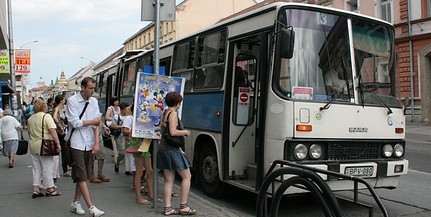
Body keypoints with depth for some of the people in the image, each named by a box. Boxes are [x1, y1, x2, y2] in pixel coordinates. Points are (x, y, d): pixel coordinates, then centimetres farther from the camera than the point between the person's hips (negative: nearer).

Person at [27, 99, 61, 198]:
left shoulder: (30, 118, 11)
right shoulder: (46, 116, -10)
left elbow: (29, 132, 18)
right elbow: (52, 130, -19)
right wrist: (58, 143, -19)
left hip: (33, 146, 6)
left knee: (36, 168, 13)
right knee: (47, 168, 3)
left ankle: (36, 189, 14)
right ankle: (50, 188, 11)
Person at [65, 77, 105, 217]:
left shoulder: (94, 102, 7)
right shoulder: (72, 101, -7)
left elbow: (96, 123, 2)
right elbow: (75, 122, -13)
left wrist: (97, 143, -6)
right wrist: (93, 121, -2)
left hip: (89, 144, 5)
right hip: (77, 143, -5)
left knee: (84, 175, 11)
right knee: (81, 176, -6)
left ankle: (76, 203, 25)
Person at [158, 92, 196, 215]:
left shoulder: (164, 113, 14)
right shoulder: (173, 113, -14)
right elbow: (173, 132, -23)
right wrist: (185, 132, -7)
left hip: (163, 149, 9)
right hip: (172, 150, -9)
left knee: (169, 180, 10)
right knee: (187, 177, 2)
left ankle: (168, 208, 10)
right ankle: (183, 207, 5)